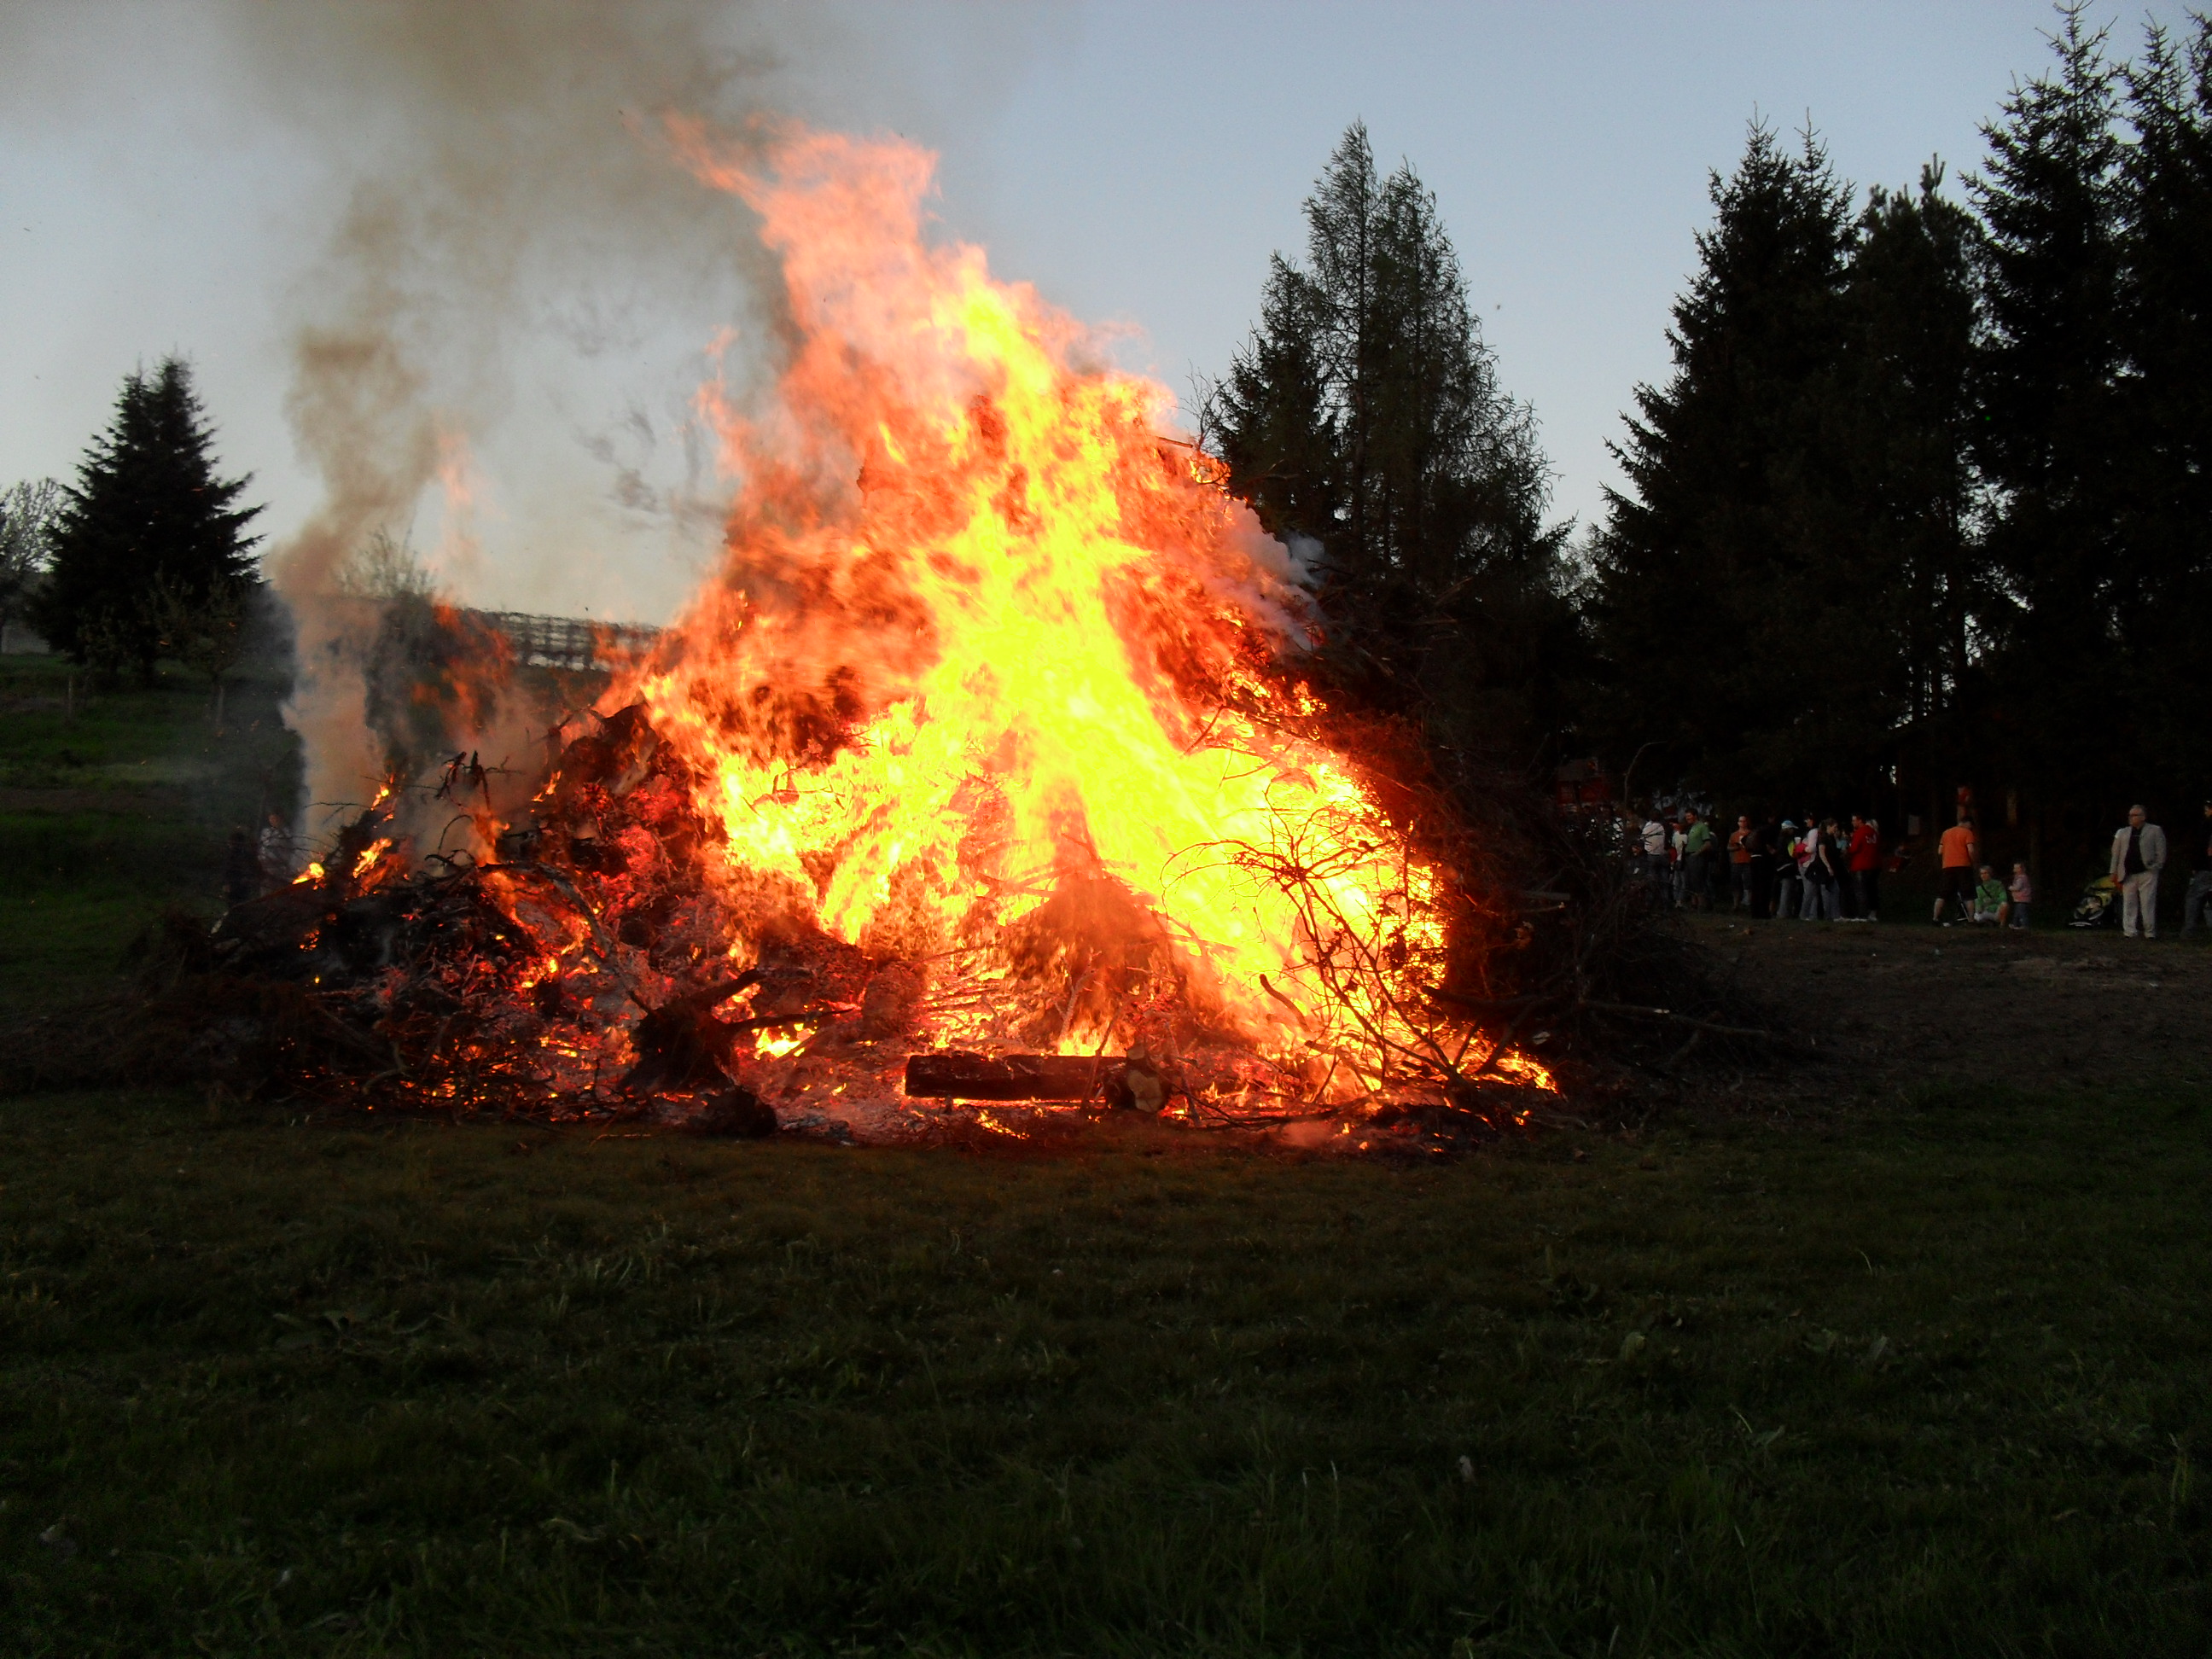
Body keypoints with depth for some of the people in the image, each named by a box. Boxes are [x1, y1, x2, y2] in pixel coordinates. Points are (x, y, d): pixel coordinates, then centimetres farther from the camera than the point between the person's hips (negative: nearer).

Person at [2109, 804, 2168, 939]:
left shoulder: (2155, 831, 4)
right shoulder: (2123, 833, 15)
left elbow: (2161, 852, 1)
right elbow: (2115, 853, 13)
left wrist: (2156, 868, -5)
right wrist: (2114, 872, 7)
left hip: (2147, 873, -3)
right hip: (2128, 875, 4)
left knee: (2148, 904, -4)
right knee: (2129, 904, 3)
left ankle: (2150, 932, 2)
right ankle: (2129, 932, 7)